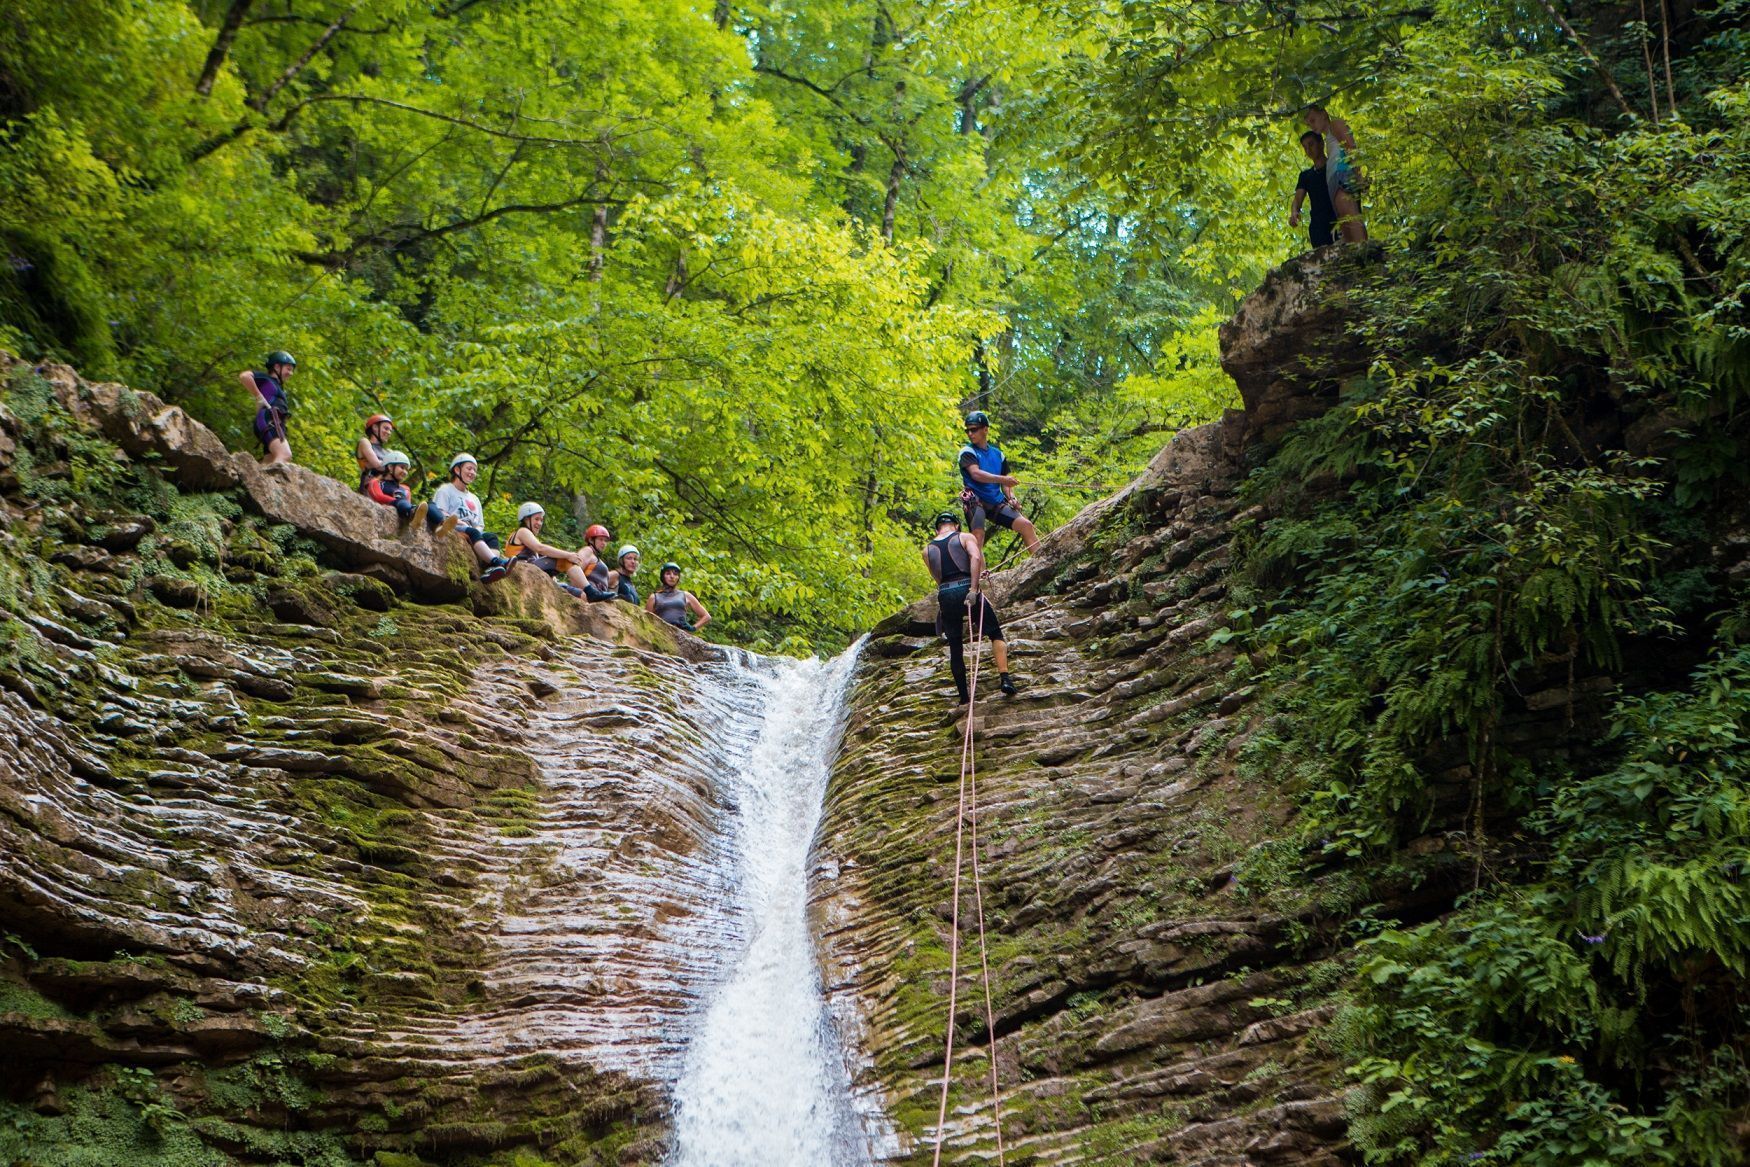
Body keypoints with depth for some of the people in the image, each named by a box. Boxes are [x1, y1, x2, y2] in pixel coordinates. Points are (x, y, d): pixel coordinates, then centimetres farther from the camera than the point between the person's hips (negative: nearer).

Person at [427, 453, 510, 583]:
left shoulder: (474, 499, 32)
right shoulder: (445, 490, 13)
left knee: (492, 537, -25)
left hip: (472, 537, 6)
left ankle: (489, 569, -55)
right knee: (473, 533, -35)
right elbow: (441, 518, -3)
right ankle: (497, 562, -58)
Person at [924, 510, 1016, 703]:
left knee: (955, 648, 12)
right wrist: (974, 588, -17)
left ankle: (963, 695, 12)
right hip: (966, 588, -3)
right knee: (996, 634, 9)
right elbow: (976, 557, -11)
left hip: (944, 594, 3)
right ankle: (1004, 678, -8)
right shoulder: (965, 537, 9)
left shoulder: (927, 550, 20)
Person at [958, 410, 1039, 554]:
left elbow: (1006, 484, 17)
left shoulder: (998, 455, 17)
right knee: (978, 534, -26)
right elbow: (976, 474, -19)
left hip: (997, 503, 5)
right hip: (975, 501, -5)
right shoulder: (967, 452, -1)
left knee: (1026, 524, -7)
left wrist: (1011, 498, -5)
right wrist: (1002, 479, -29)